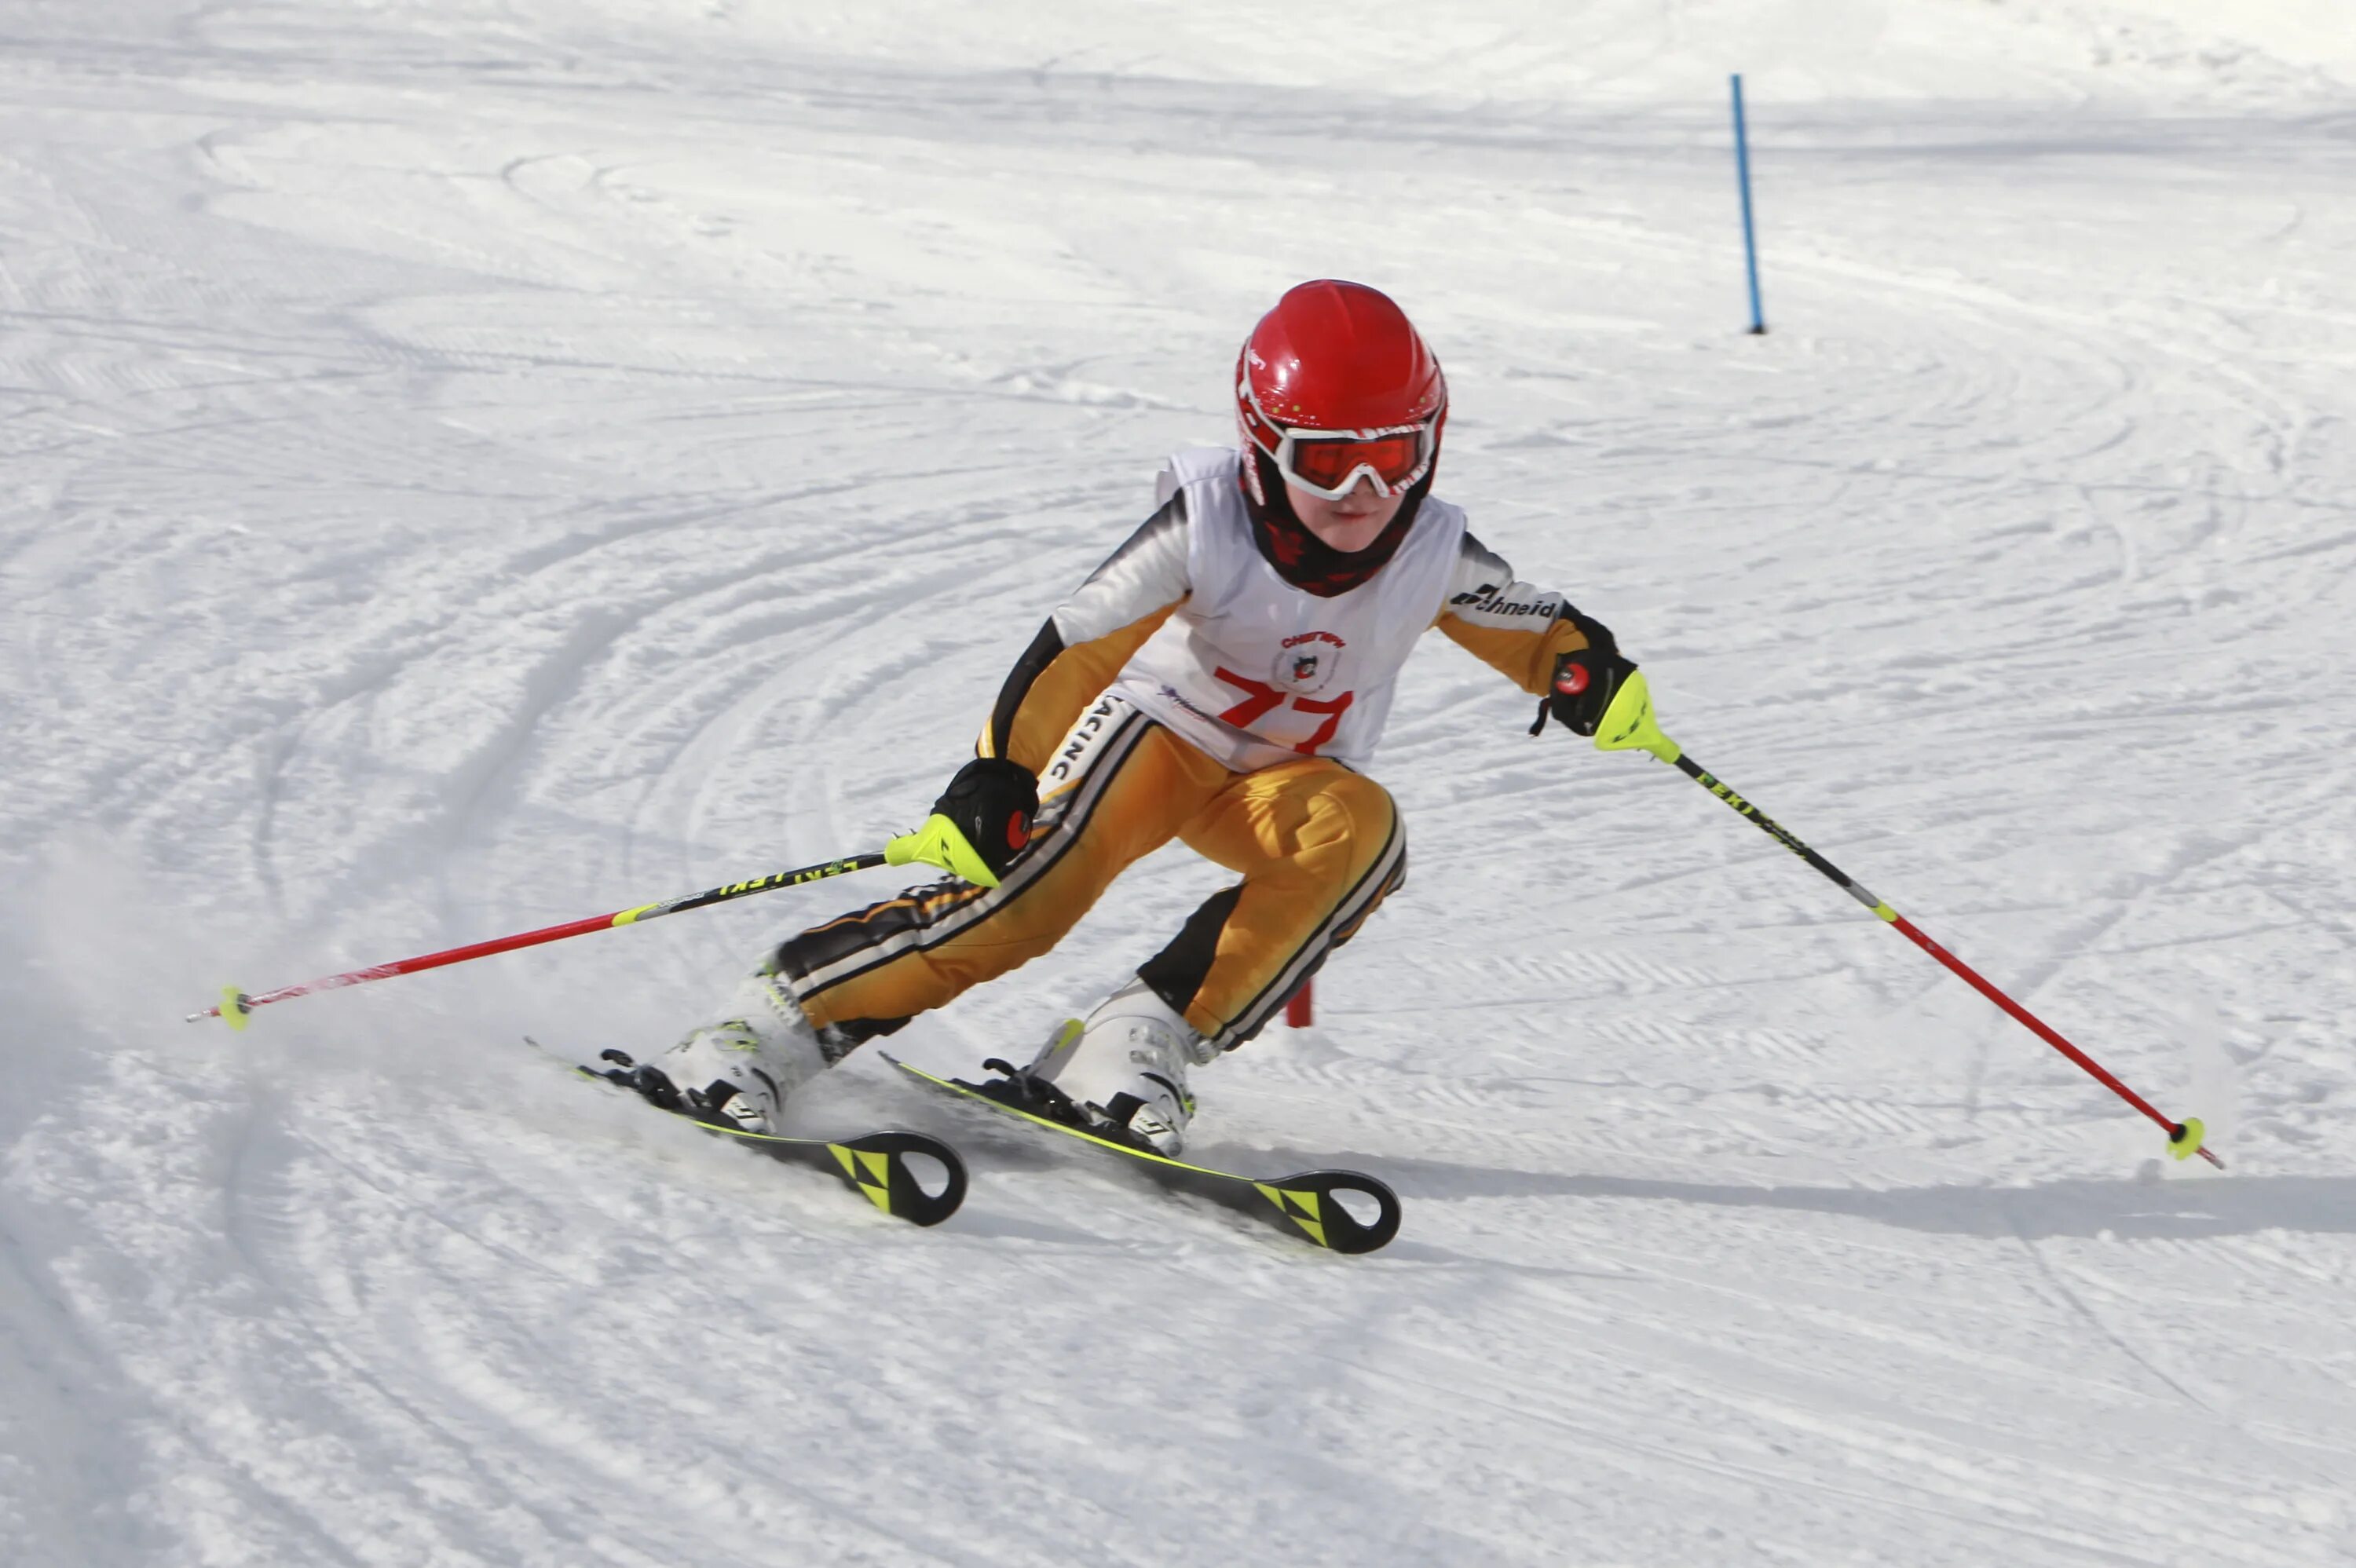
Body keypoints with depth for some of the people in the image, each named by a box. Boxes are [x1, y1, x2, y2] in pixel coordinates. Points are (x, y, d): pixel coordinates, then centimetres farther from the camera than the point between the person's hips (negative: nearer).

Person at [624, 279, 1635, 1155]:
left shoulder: (1433, 554, -16)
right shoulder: (1207, 523, -26)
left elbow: (1538, 631, 1)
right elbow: (1071, 646, -27)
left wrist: (1590, 677, -23)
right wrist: (996, 778, -39)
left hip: (1285, 781, 4)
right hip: (1159, 729, -3)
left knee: (1357, 833, -32)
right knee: (1034, 882, -30)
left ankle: (1137, 1046, -31)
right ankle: (770, 1026, -24)